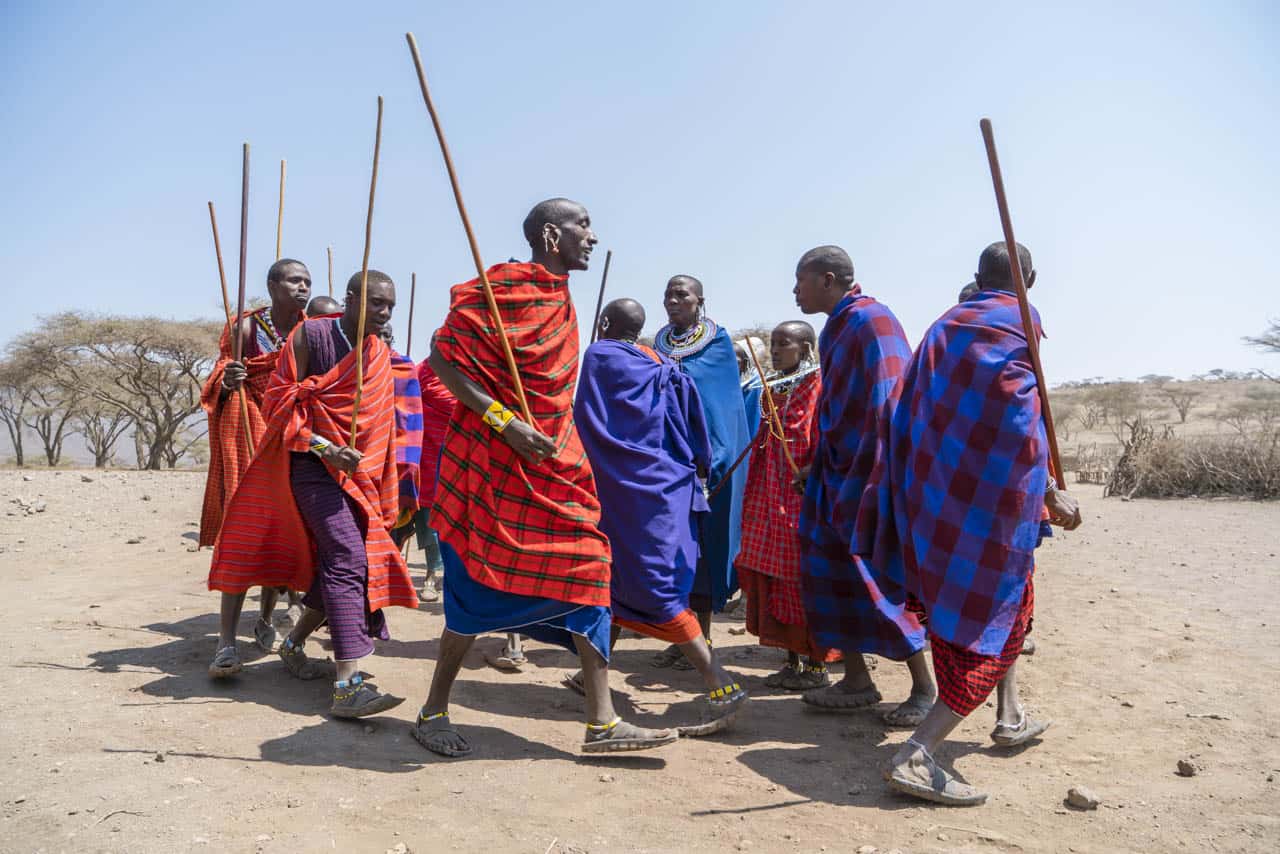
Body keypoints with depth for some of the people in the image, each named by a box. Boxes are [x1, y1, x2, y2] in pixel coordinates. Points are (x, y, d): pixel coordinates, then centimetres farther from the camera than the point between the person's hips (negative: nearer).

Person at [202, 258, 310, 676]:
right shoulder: (246, 327, -5)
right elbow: (219, 383, -5)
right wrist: (227, 382, -26)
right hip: (248, 430, -4)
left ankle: (266, 619, 27)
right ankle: (226, 642, -12)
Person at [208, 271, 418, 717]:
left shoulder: (379, 354, 9)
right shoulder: (311, 336, -9)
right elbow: (282, 405, -10)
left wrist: (382, 494, 14)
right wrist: (325, 449, -21)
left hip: (358, 471, 7)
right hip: (313, 463, -7)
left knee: (340, 562, 9)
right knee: (346, 557, -20)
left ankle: (294, 644, 33)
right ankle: (347, 687, -24)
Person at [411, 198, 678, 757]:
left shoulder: (560, 298, 14)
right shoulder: (504, 289, -12)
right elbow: (441, 359, -16)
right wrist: (503, 421, -23)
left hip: (553, 464, 8)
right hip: (494, 461, -8)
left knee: (585, 570, 2)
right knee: (483, 584, -1)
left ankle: (602, 722, 7)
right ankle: (433, 711, 19)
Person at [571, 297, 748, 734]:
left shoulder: (599, 357, -4)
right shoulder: (660, 368, 13)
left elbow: (585, 425, -2)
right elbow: (690, 427, 10)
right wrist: (696, 472, 15)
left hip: (628, 489, -7)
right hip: (664, 483, 8)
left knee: (654, 588, -9)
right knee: (614, 574, 19)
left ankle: (722, 687, -14)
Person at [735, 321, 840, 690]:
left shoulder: (818, 388, -7)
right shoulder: (773, 388, 15)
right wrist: (756, 502, 15)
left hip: (805, 502, -7)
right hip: (772, 503, 8)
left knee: (805, 582, -1)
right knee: (776, 581, 10)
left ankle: (816, 665, 11)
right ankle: (792, 661, 21)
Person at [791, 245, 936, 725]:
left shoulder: (870, 320, -14)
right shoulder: (837, 328, 13)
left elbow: (889, 403, -21)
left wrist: (878, 476, -24)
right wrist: (817, 468, 19)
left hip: (868, 471, -9)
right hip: (839, 470, 9)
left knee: (878, 574, -5)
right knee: (833, 569, 9)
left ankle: (925, 688, 9)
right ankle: (856, 681, 19)